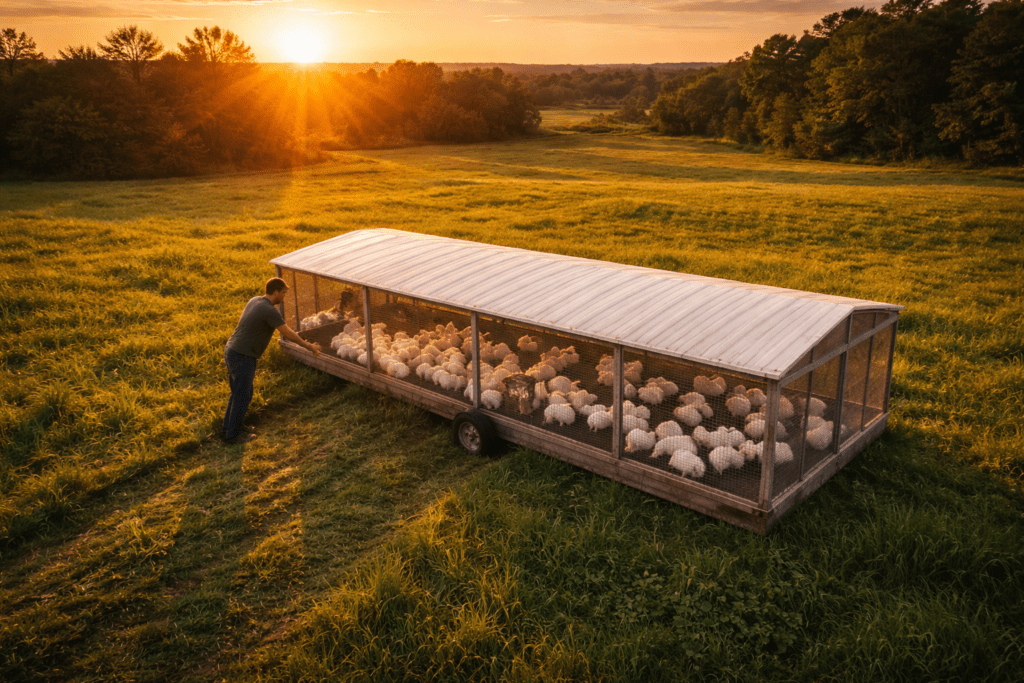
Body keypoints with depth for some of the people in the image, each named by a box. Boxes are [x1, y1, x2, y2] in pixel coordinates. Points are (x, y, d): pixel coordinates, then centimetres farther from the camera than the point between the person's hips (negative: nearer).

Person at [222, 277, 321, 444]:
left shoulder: (254, 301, 8)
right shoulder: (270, 311, -19)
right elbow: (288, 334, -13)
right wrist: (309, 347, 0)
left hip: (231, 351, 9)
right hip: (243, 357, -9)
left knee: (238, 393, 21)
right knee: (242, 397, 5)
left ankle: (228, 429, 31)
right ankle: (233, 435, 16)